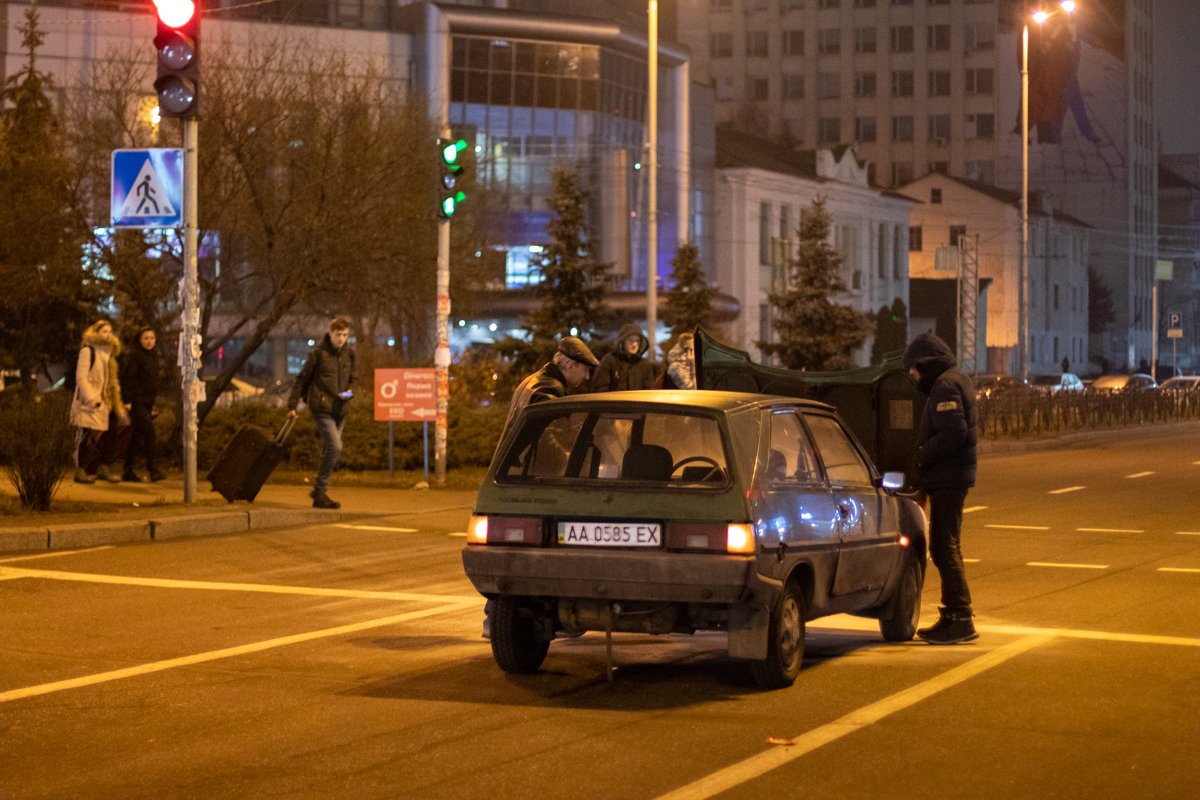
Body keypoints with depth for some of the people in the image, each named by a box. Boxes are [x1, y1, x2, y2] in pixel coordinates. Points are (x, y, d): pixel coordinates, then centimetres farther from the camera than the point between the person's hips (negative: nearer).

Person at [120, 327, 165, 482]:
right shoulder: (133, 356, -9)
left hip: (147, 402, 8)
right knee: (149, 430, -16)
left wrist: (154, 402, 21)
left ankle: (128, 471, 13)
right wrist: (127, 400, -19)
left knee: (138, 436, 8)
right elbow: (127, 378, -14)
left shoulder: (153, 356, 16)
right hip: (137, 401, -8)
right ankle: (152, 469, -15)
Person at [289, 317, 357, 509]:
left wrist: (350, 390, -3)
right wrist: (292, 404, -4)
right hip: (322, 407, -6)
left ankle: (319, 490, 24)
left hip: (339, 409, 6)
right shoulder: (318, 353, -7)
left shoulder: (349, 353, 8)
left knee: (329, 450, 11)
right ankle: (320, 492, -10)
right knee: (335, 447, -17)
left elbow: (354, 377, 19)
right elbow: (302, 379, -3)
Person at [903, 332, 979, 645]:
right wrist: (924, 458, 10)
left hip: (948, 478, -11)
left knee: (944, 548, -10)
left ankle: (961, 619, -10)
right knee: (944, 547, 16)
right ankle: (952, 614, 23)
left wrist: (921, 457, -15)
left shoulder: (945, 386, -14)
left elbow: (953, 432, -25)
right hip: (951, 476, 11)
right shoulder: (955, 380, 18)